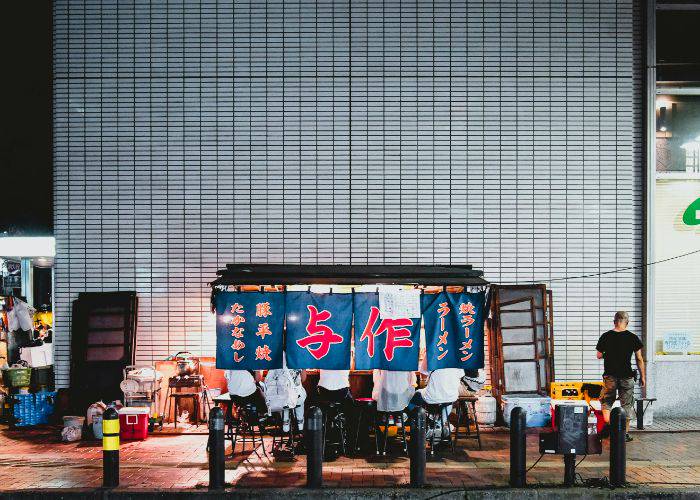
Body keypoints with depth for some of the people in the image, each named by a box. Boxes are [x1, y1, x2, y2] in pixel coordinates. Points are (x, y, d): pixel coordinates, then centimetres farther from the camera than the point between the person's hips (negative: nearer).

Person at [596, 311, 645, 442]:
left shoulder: (605, 336, -2)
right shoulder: (633, 338, -4)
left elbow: (599, 356, 6)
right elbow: (639, 359, -1)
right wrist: (642, 376, 8)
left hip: (610, 375, 0)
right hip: (627, 376, 0)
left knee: (606, 401, 15)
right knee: (626, 405, 10)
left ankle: (607, 424, -6)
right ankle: (625, 433, 13)